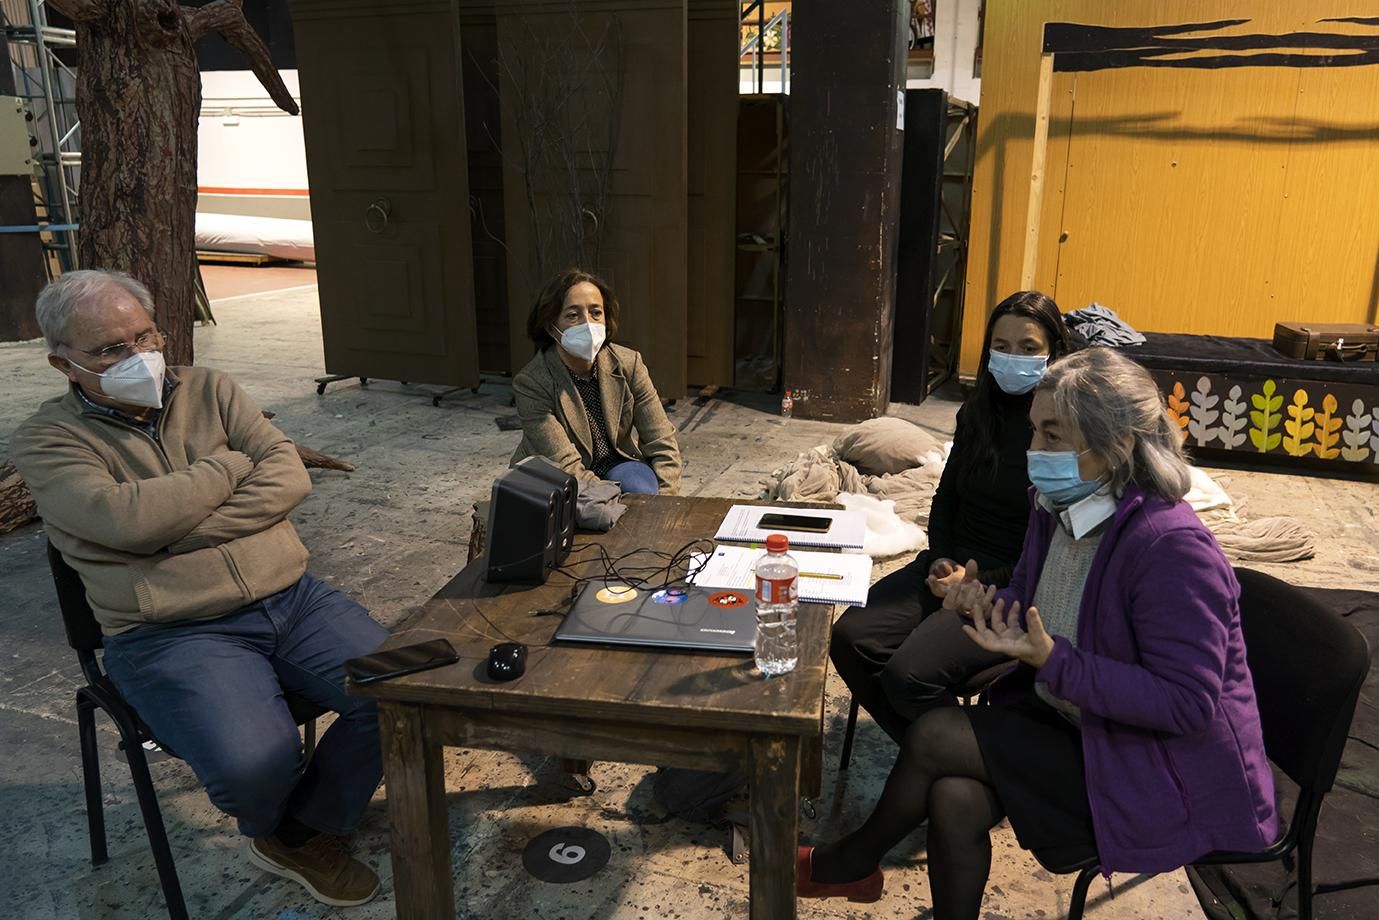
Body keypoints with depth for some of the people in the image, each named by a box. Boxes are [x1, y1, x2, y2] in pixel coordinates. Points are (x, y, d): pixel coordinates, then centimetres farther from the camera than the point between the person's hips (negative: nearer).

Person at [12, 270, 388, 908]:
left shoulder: (209, 390, 11)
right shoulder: (48, 441, 0)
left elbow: (289, 476, -2)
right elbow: (124, 519, -20)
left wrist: (182, 529, -13)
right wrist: (230, 465, -6)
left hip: (292, 597, 5)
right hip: (171, 634, -4)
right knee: (255, 762, -30)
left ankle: (304, 833, 12)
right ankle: (270, 829, 12)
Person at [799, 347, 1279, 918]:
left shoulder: (1172, 548, -26)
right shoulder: (1057, 512, -1)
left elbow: (1189, 703, -25)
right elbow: (1031, 609, 15)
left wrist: (1053, 661, -30)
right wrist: (988, 607, -9)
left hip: (1167, 776, -7)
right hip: (1069, 722, 7)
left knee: (936, 736, -16)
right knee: (954, 797, -21)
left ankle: (853, 862, 13)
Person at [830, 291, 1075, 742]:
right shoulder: (977, 413, 9)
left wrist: (978, 581, -15)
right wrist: (940, 560, -1)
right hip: (952, 566, 7)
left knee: (910, 674, -27)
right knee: (850, 637, -16)